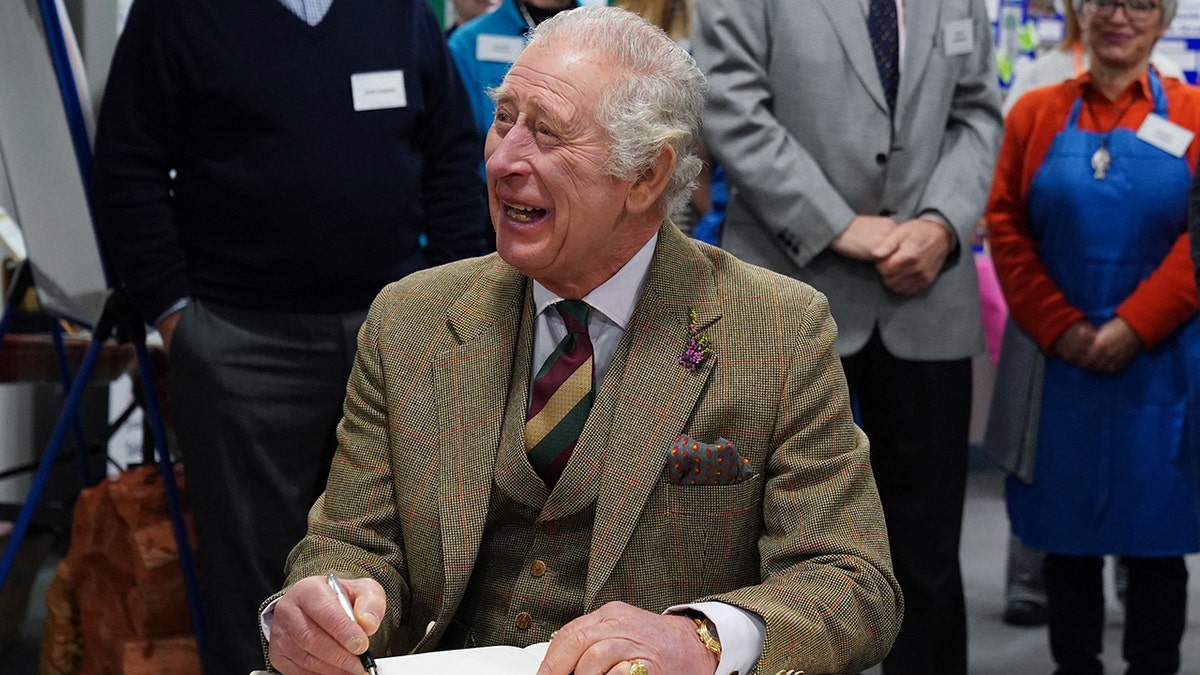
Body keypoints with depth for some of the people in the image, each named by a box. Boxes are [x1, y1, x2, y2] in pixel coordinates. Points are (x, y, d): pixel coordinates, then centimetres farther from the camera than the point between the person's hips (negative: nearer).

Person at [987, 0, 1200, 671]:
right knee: (1067, 534, 8)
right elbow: (1006, 226, 1)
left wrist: (1134, 326, -14)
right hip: (1058, 363, 1)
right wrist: (1058, 328, -9)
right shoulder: (1036, 113, 6)